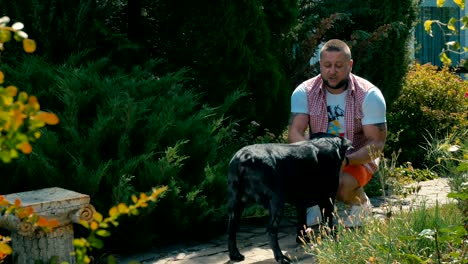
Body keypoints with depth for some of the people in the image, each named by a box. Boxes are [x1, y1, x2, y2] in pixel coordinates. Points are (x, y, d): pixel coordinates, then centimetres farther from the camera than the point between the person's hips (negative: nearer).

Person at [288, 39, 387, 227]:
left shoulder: (370, 95, -15)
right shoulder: (304, 92, -9)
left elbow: (377, 143, -17)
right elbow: (294, 132, -17)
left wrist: (346, 160, -35)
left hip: (357, 160, -3)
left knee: (342, 184, -35)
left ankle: (360, 202, 3)